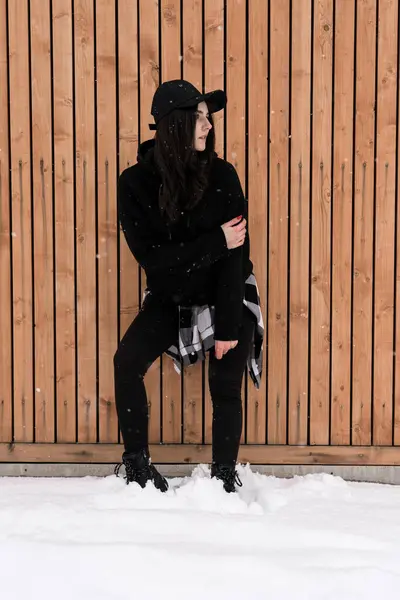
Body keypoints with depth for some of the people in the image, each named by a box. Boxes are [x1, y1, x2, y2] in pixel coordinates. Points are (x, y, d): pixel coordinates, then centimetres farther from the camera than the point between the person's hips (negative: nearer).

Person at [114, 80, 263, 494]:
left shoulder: (221, 175, -16)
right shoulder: (135, 182, -14)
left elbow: (235, 252, -17)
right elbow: (150, 256, -18)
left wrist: (227, 325, -20)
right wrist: (217, 242, -24)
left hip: (226, 298, -1)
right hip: (170, 299, 1)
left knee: (225, 386, -3)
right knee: (127, 362, -17)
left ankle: (224, 477, 17)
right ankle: (137, 463, -1)